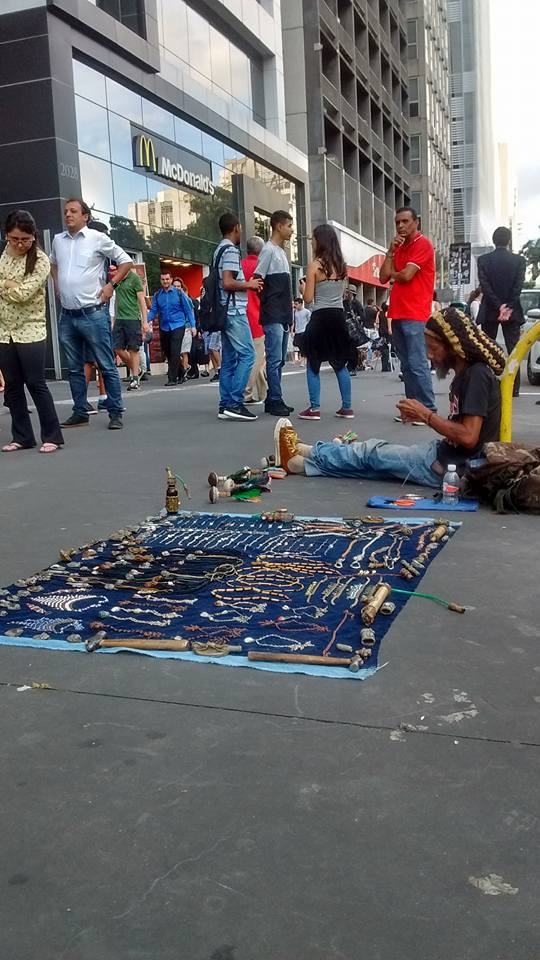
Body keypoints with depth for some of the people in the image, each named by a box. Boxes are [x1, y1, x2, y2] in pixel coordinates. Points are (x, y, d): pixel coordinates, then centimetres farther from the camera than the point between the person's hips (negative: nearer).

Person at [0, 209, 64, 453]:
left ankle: (52, 436, 6)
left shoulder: (40, 261, -9)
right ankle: (22, 437, 18)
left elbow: (23, 293, -18)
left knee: (36, 384, -3)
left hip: (30, 332, -5)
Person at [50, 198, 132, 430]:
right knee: (74, 368, 11)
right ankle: (80, 413, 20)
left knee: (107, 366, -1)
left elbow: (126, 261, 3)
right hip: (67, 315, 5)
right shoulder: (58, 240, 10)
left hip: (93, 313, -5)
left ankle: (115, 413, 5)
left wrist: (111, 284, -6)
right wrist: (57, 285, 16)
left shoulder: (98, 238, -3)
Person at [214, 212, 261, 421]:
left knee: (229, 358, 8)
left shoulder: (220, 249, 19)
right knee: (247, 354, -11)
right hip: (235, 310, -10)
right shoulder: (231, 250, -10)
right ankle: (235, 403, -15)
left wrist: (248, 284, 16)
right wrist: (249, 284, -7)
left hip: (227, 311, 10)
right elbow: (227, 283, -20)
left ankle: (226, 405, 7)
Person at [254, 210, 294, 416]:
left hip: (283, 316, 9)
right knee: (274, 359, -8)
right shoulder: (268, 250, -8)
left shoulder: (281, 252, 19)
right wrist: (267, 303, -12)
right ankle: (275, 401, -5)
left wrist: (288, 314, 18)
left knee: (279, 360, 10)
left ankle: (273, 400, 15)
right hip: (272, 316, -9)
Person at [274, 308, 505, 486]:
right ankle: (301, 453, 20)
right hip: (447, 453, 8)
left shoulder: (477, 375, -20)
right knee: (377, 451, 10)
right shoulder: (465, 374, 10)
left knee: (372, 452, 1)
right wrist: (422, 415, 1)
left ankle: (297, 461, 16)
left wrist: (426, 414, -15)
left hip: (454, 467, -8)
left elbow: (468, 437, -26)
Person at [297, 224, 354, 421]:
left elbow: (308, 298, -7)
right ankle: (347, 407, 13)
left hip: (320, 318, -6)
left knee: (313, 364, 3)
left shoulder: (315, 266, -9)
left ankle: (314, 408, 0)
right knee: (340, 364, 13)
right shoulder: (342, 265, 8)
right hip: (339, 316, 6)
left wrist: (303, 286, 11)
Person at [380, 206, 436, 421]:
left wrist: (392, 274, 6)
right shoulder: (399, 247, 20)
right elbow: (383, 277, 11)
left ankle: (428, 409, -8)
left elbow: (406, 275, -15)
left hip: (415, 316, -8)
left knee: (417, 364, -12)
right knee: (406, 365, 9)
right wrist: (391, 250, 3)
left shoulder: (423, 244, -5)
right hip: (397, 314, 8)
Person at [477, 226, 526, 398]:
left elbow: (484, 285, -10)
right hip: (512, 312, 0)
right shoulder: (519, 260, -1)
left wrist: (499, 306, -10)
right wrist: (507, 307, -9)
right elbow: (518, 286, -10)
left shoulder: (483, 260, -1)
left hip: (489, 312, 0)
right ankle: (514, 388, -1)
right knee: (514, 350, 3)